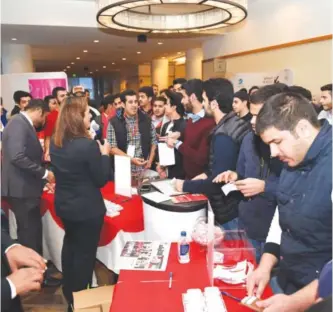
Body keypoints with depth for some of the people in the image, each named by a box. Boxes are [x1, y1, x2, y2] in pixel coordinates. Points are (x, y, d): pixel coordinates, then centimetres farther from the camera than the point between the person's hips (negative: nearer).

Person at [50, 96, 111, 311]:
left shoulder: (55, 142, -2)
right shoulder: (88, 144, -25)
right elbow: (101, 180, -17)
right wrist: (104, 154, -4)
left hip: (64, 205, 8)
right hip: (87, 208, -7)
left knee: (70, 245, 25)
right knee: (85, 252, 10)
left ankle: (70, 294, 43)